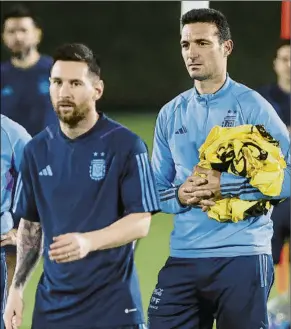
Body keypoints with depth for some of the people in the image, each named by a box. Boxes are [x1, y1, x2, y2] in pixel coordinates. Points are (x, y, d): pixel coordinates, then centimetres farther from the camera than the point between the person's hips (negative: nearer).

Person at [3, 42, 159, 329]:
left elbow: (140, 222, -10)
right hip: (51, 305, 4)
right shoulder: (37, 150, 9)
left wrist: (88, 241, -26)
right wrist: (17, 287, 9)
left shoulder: (126, 145, -6)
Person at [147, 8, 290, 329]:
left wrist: (226, 187, -16)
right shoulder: (171, 114, 12)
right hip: (183, 258, 4)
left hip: (242, 257, -4)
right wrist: (180, 195, -7)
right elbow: (156, 189, 16)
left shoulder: (251, 106, -3)